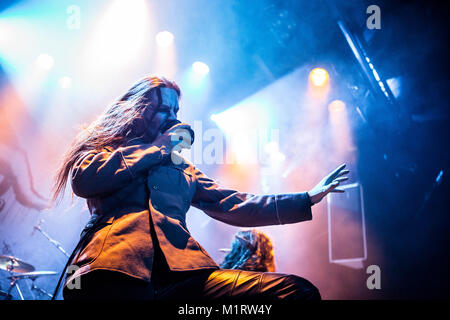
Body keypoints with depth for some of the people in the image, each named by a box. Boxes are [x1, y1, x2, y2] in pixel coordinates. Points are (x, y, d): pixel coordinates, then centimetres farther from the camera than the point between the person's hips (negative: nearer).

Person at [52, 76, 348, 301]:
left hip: (182, 274, 5)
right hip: (114, 269, -4)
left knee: (299, 290, -18)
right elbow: (84, 180, 3)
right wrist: (157, 149, 12)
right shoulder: (102, 146, 25)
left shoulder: (183, 167, 36)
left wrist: (307, 199, 22)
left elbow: (231, 205, 27)